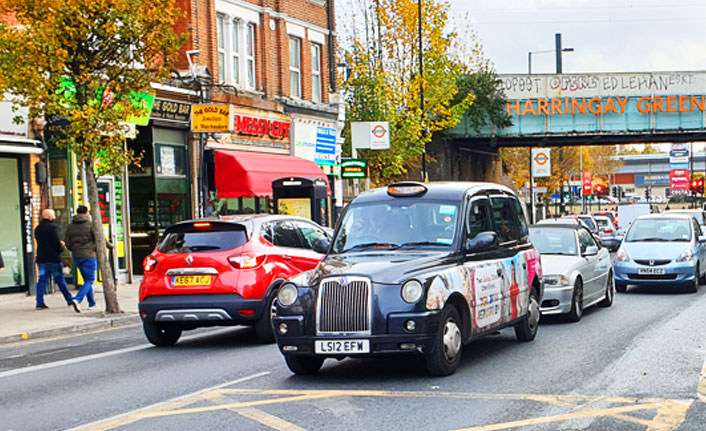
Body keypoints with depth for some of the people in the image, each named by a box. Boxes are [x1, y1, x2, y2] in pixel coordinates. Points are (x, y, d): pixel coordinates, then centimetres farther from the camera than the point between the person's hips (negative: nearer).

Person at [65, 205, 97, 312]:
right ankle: (77, 300, -25)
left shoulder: (71, 226, 7)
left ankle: (92, 303, 24)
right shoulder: (90, 225, -8)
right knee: (90, 280, -4)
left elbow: (68, 244, 7)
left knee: (87, 279, 19)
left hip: (77, 257, 6)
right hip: (89, 255, -6)